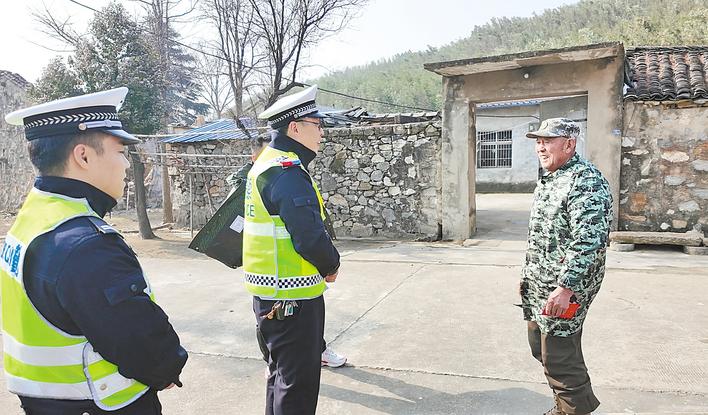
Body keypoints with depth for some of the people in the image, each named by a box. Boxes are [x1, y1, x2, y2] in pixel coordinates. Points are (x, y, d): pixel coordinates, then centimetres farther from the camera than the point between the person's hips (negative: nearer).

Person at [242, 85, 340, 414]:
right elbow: (311, 237, -27)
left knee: (282, 372, 24)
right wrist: (331, 266, -7)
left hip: (271, 294, 10)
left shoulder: (266, 163, 12)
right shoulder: (289, 172, -21)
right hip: (292, 298, -10)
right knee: (298, 381, 4)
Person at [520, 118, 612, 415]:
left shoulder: (586, 181, -17)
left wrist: (566, 287, -28)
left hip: (563, 290, -10)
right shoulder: (548, 180, 13)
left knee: (559, 358, -2)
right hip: (537, 288, 10)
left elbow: (589, 241, -25)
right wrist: (528, 276, 21)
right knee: (541, 348, 19)